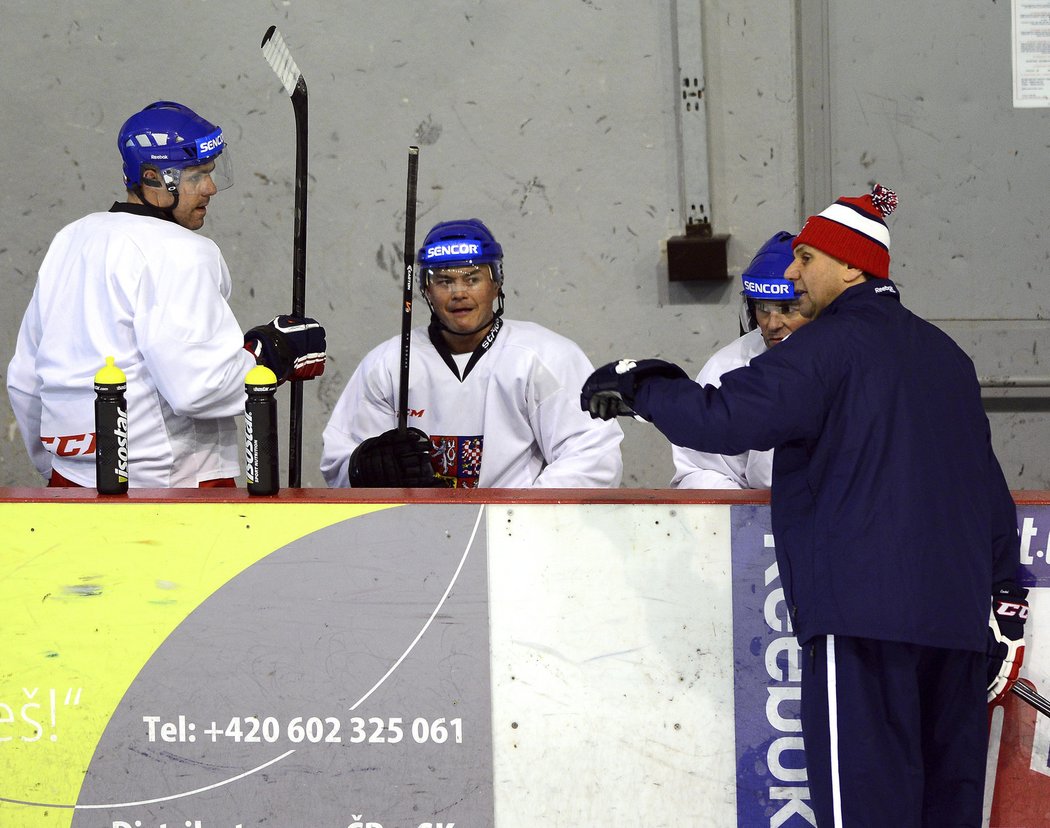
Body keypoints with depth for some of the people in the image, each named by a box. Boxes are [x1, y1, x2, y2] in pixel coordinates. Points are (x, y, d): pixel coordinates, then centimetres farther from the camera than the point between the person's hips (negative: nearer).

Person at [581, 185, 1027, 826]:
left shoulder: (829, 344, -5)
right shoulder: (946, 354, 21)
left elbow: (728, 419, -16)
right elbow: (988, 482, 23)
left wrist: (639, 387, -1)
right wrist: (1006, 595, 26)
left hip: (866, 612, -8)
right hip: (960, 616, 8)